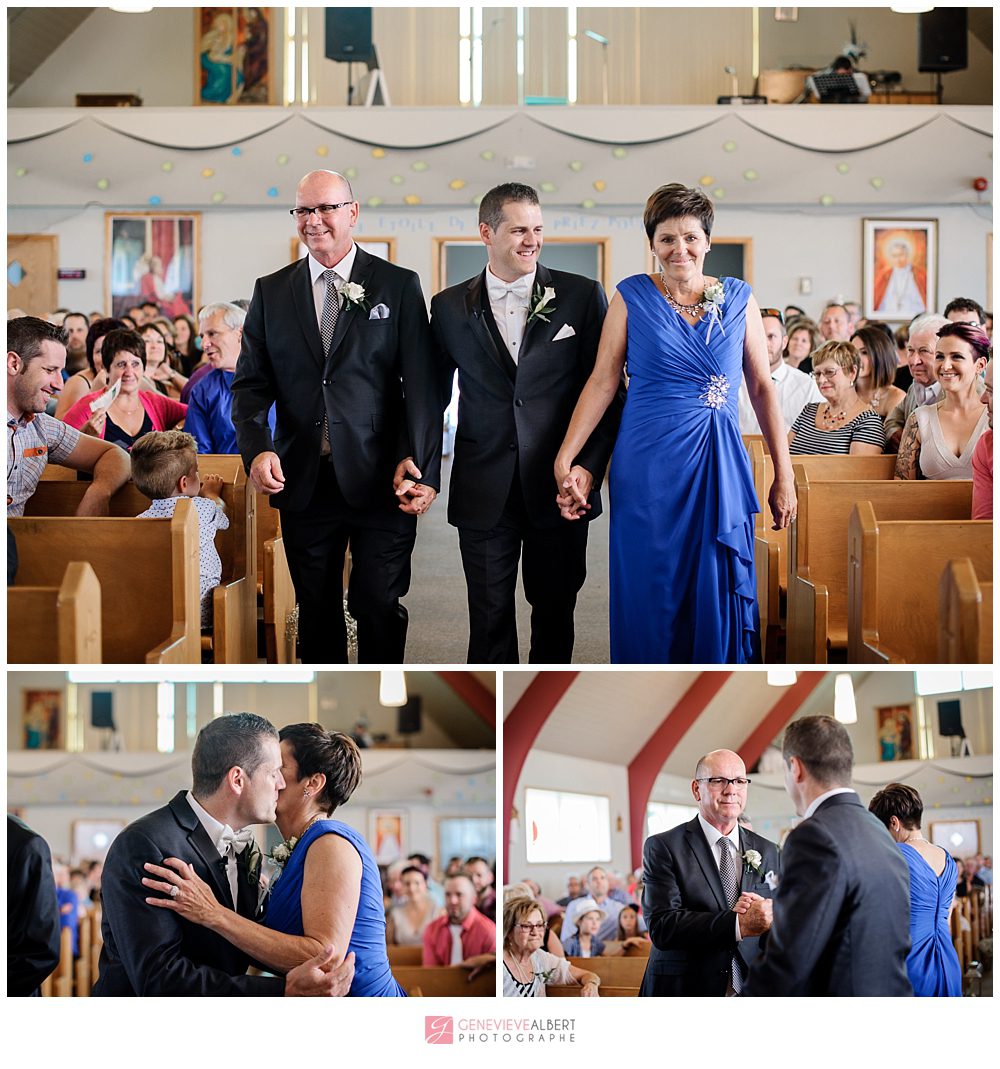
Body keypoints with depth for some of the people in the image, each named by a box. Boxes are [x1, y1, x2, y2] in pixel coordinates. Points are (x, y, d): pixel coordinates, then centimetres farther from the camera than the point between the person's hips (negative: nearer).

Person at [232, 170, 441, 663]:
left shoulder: (399, 285, 2)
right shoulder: (270, 291, 9)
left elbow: (422, 384, -3)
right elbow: (251, 383, 7)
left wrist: (422, 468, -14)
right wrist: (257, 450, -12)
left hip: (380, 480, -3)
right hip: (303, 480, 3)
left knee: (379, 606, 0)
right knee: (316, 609, 11)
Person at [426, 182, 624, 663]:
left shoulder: (583, 296, 1)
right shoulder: (450, 307, 5)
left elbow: (609, 389, 1)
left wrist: (589, 466, -9)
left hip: (560, 490, 0)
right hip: (484, 493, 0)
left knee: (554, 614, 10)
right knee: (490, 621, 3)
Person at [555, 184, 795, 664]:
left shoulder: (739, 298, 6)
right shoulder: (632, 297, 2)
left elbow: (762, 387, 7)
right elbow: (602, 381, -1)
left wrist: (784, 474, 4)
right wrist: (564, 459, -9)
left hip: (720, 465, 1)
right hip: (648, 467, -1)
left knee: (718, 597, 2)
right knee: (649, 598, 3)